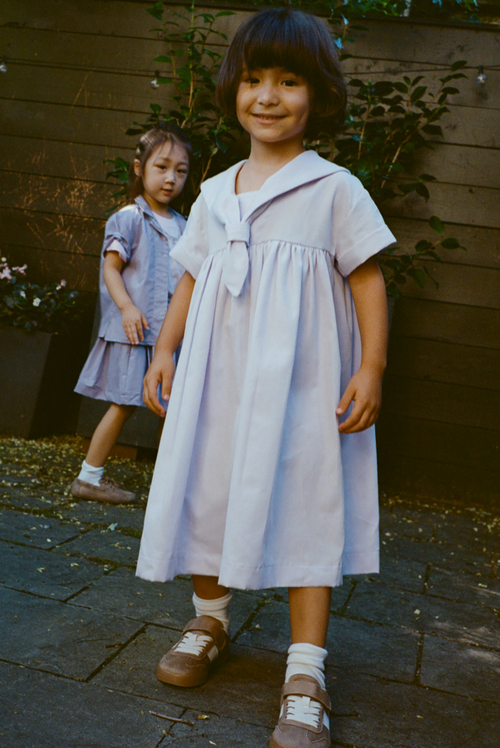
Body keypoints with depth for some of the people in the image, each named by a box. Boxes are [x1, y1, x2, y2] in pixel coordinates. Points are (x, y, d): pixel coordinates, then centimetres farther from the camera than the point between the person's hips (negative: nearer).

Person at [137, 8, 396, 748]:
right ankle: (210, 621, 33)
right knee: (209, 491, 9)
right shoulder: (214, 194, 13)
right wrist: (164, 351, 8)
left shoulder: (334, 188, -1)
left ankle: (306, 673, 4)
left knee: (306, 505, -4)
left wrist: (371, 367, -12)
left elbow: (368, 279, -4)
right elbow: (192, 279, 16)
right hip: (218, 375, 5)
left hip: (302, 380, -4)